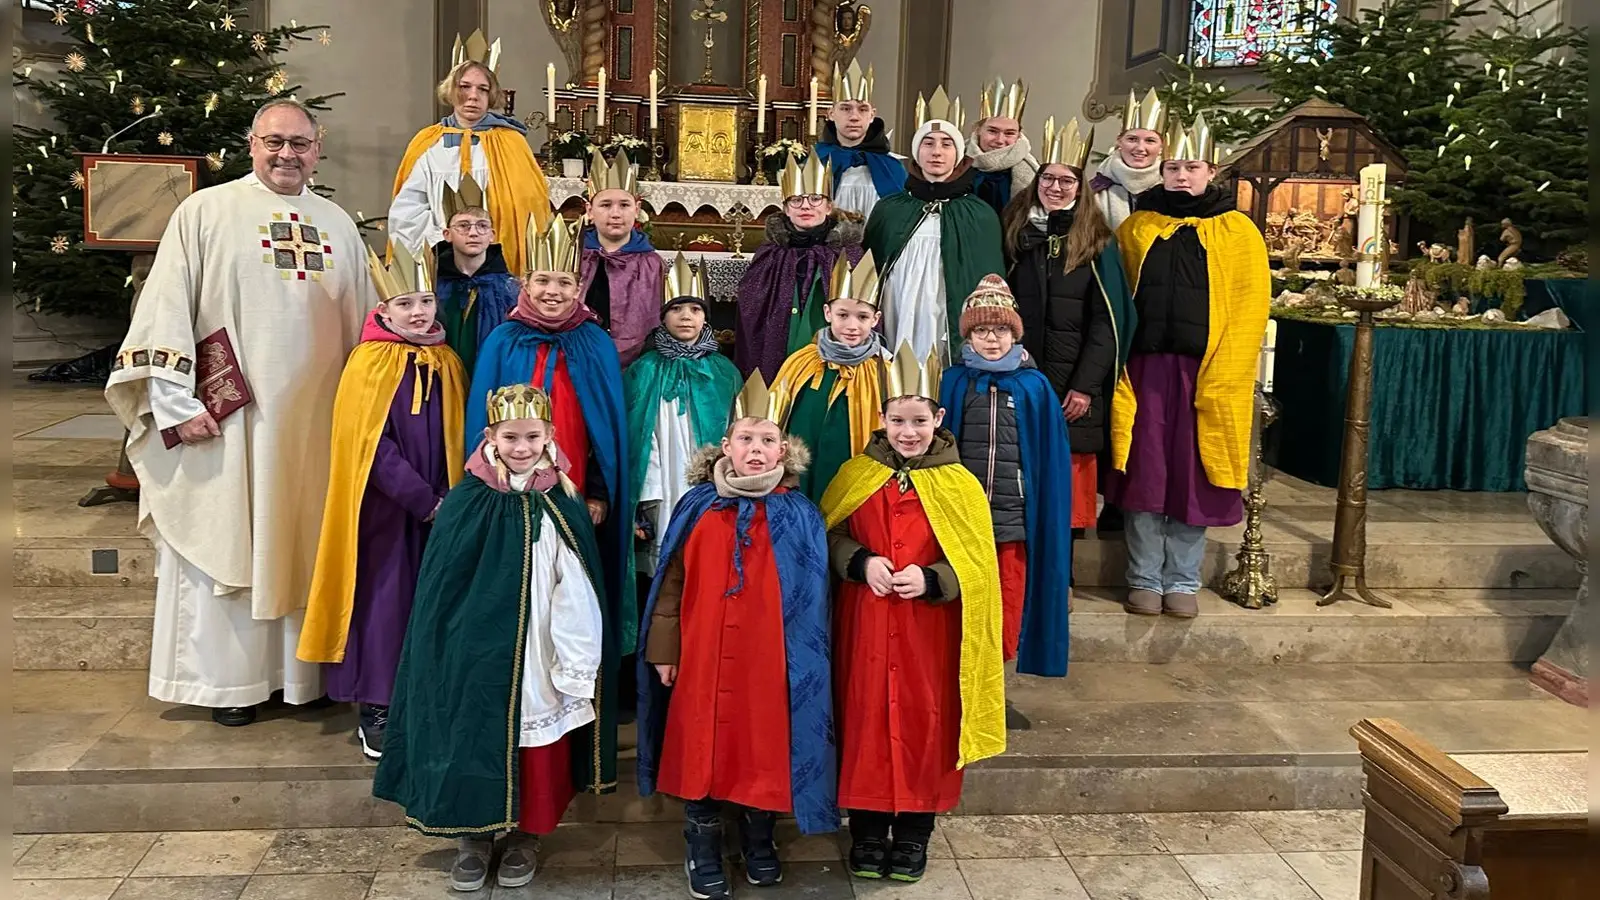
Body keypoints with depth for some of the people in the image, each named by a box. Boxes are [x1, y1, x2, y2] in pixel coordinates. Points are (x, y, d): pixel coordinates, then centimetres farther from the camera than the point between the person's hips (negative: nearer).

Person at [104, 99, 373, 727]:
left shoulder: (338, 225, 13)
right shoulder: (205, 212, 0)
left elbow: (364, 326, 16)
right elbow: (165, 310, -5)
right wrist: (177, 404, -11)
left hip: (315, 421, 4)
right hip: (225, 418, -3)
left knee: (304, 545, 10)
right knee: (225, 543, 3)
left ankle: (301, 669, 22)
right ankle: (227, 678, 16)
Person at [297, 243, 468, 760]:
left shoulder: (446, 364, 7)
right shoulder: (369, 364, -8)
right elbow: (371, 445, -14)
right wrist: (424, 501, -16)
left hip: (438, 507, 5)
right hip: (384, 505, -4)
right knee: (384, 596, 1)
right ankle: (375, 711, 12)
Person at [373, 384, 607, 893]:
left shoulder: (564, 507, -2)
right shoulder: (465, 504, -5)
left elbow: (579, 598, -1)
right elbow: (439, 592, -1)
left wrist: (576, 665, -4)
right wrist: (445, 658, -2)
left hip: (540, 659, 1)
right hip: (479, 655, -1)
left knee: (537, 750, 9)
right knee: (476, 741, 7)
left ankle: (526, 835, 29)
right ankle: (473, 836, 27)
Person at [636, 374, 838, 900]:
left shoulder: (800, 516, -2)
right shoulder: (697, 508, -1)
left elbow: (811, 599, 1)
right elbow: (672, 581, 2)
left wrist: (802, 659, -1)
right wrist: (664, 649, 1)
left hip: (769, 661, 0)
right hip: (703, 658, 0)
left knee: (765, 747, 10)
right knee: (702, 749, 9)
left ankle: (759, 841, 33)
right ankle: (702, 851, 27)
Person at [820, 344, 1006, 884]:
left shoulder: (960, 486, -3)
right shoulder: (856, 475, 2)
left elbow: (977, 565, -3)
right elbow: (829, 534, 6)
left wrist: (930, 580, -20)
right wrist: (862, 562, -13)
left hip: (929, 632, -1)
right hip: (865, 627, 1)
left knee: (924, 723, 5)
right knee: (866, 720, 6)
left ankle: (914, 833, 24)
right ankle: (867, 833, 23)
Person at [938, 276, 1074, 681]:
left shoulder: (1035, 386, 4)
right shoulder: (954, 382, 4)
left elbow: (1050, 459, 5)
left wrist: (1046, 523, 1)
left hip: (1014, 523, 0)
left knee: (1004, 622, 6)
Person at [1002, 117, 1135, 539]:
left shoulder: (1096, 244, 5)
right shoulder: (1014, 233, 9)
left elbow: (1106, 322, 0)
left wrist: (1086, 387, -8)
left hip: (1072, 389, -1)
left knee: (1067, 487, 0)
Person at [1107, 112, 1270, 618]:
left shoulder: (1238, 233, 6)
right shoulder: (1136, 228, 10)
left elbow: (1248, 310, 0)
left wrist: (1220, 376, -10)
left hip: (1206, 373, -1)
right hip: (1145, 368, 1)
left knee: (1192, 477, 4)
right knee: (1145, 475, 2)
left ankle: (1183, 582, 16)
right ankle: (1144, 580, 13)